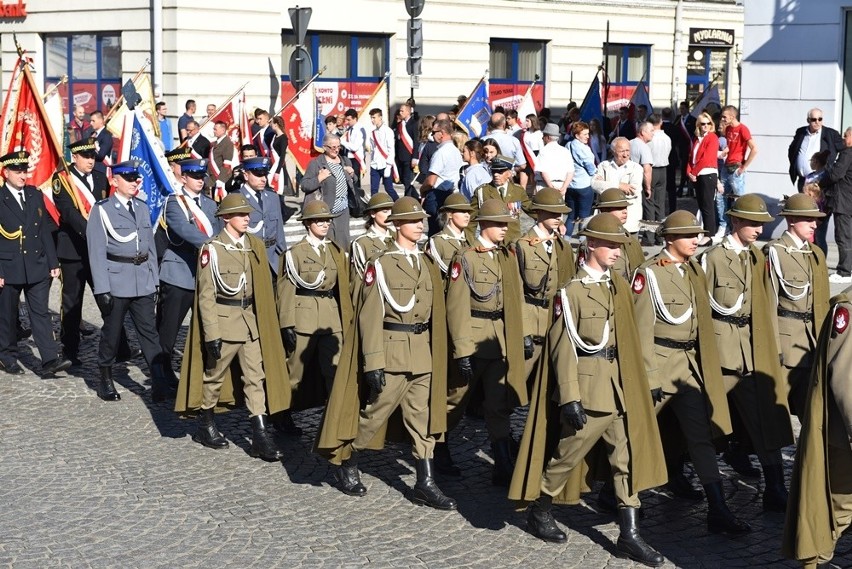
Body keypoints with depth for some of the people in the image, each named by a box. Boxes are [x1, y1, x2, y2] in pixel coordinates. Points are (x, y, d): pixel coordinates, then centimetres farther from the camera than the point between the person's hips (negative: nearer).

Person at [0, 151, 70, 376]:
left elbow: (45, 230, 11)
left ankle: (50, 360, -7)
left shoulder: (36, 195, 8)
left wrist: (53, 262, 7)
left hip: (37, 266, 3)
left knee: (41, 313, -2)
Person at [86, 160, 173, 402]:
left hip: (143, 281, 4)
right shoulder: (102, 210, -6)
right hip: (116, 280, -4)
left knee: (149, 331, 0)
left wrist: (154, 279, 10)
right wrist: (102, 289, -14)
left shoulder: (142, 208, 11)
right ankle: (106, 380, 22)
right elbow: (97, 252, -9)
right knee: (112, 332, 7)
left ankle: (160, 384, -4)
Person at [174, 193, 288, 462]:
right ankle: (205, 426, 29)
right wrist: (212, 334, -16)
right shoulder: (212, 249, -11)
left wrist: (263, 320, 12)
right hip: (224, 321, -5)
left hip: (251, 321, 5)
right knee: (214, 375, 10)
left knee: (257, 377, 0)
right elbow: (206, 295, -12)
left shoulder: (254, 246, 6)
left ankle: (260, 436, 0)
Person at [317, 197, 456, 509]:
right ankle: (346, 466, 22)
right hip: (393, 351, -6)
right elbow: (370, 317, -10)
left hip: (423, 353, 6)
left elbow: (434, 313, 14)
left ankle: (425, 484, 8)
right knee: (375, 413, 3)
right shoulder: (381, 265, -6)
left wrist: (435, 353, 11)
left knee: (423, 418, 5)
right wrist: (373, 363, -15)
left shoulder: (427, 265, 11)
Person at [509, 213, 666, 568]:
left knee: (628, 458, 4)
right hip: (588, 388, -6)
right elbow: (563, 348, -12)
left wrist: (634, 382, 13)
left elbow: (627, 340, 15)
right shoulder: (573, 291, -10)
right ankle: (539, 512, 27)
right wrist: (570, 398, -17)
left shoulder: (618, 287, 10)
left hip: (619, 387, 6)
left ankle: (629, 536, 8)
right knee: (567, 455, 6)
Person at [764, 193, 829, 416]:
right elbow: (769, 302, -12)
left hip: (813, 336, 6)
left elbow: (821, 302, 15)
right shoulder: (775, 252, -9)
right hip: (786, 336, -6)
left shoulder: (816, 254, 12)